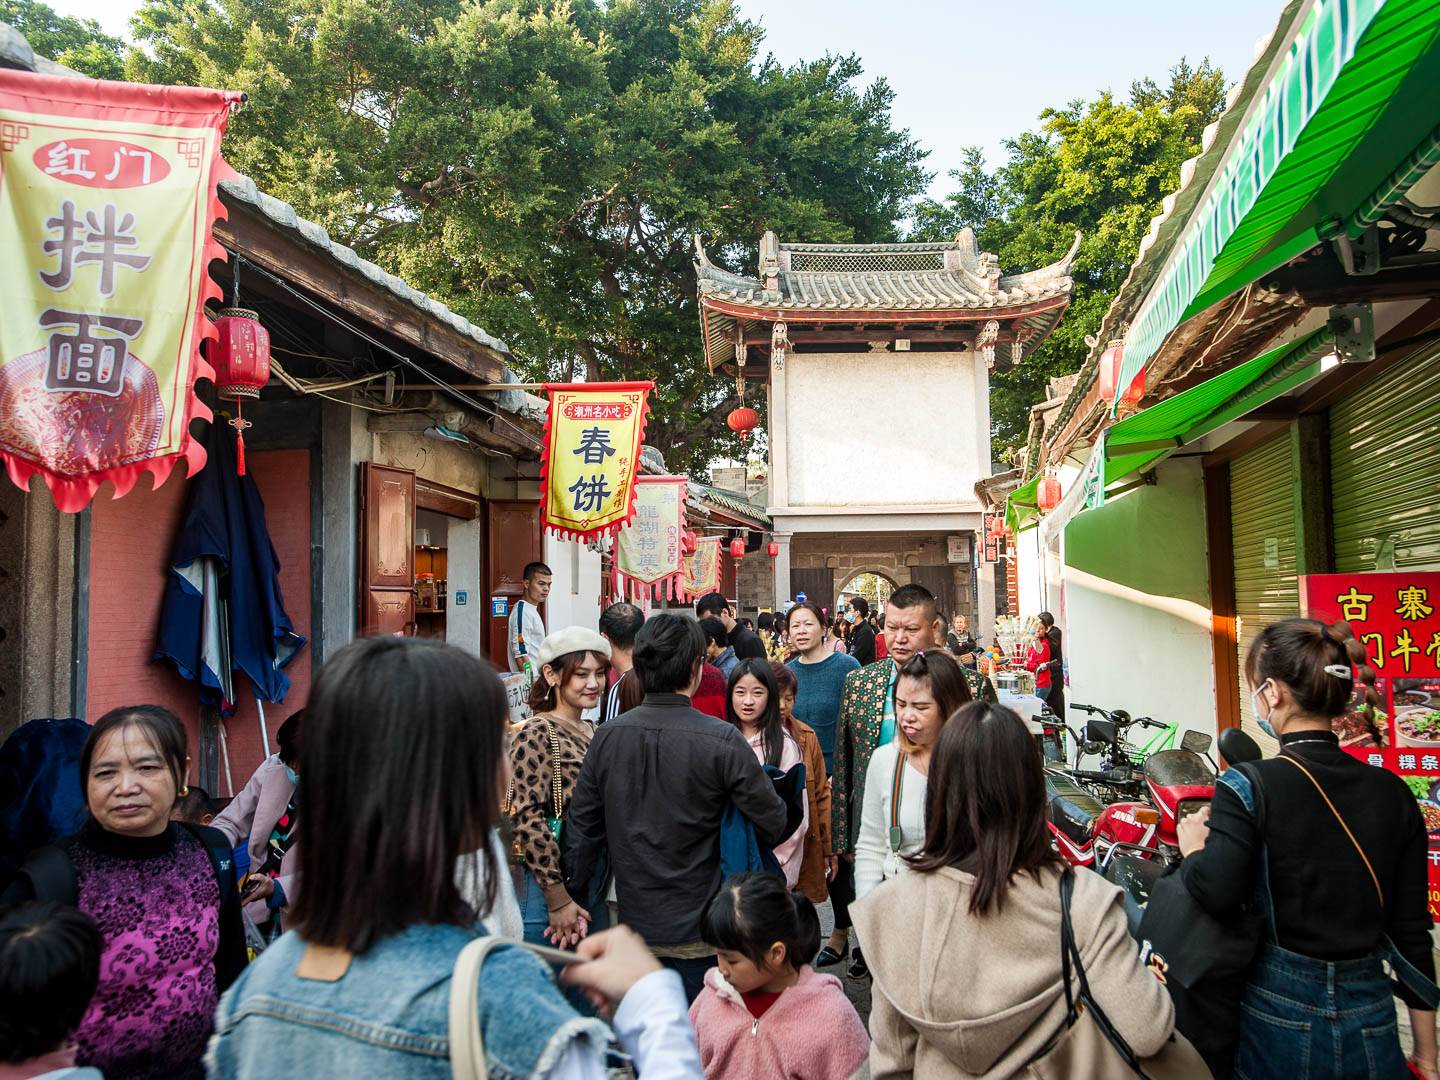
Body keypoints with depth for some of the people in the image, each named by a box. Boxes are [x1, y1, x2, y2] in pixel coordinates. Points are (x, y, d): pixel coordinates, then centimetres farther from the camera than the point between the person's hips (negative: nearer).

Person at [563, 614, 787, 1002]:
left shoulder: (607, 737, -6)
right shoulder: (721, 741, -19)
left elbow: (581, 827, 2)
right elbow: (773, 825, -13)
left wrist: (573, 897, 14)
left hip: (634, 924, 4)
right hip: (697, 933, -4)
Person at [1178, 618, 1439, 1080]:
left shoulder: (1249, 784, -15)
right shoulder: (1393, 792, 0)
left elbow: (1216, 893, -28)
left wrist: (1193, 847, -5)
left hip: (1278, 1023, -3)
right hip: (1371, 1029, 4)